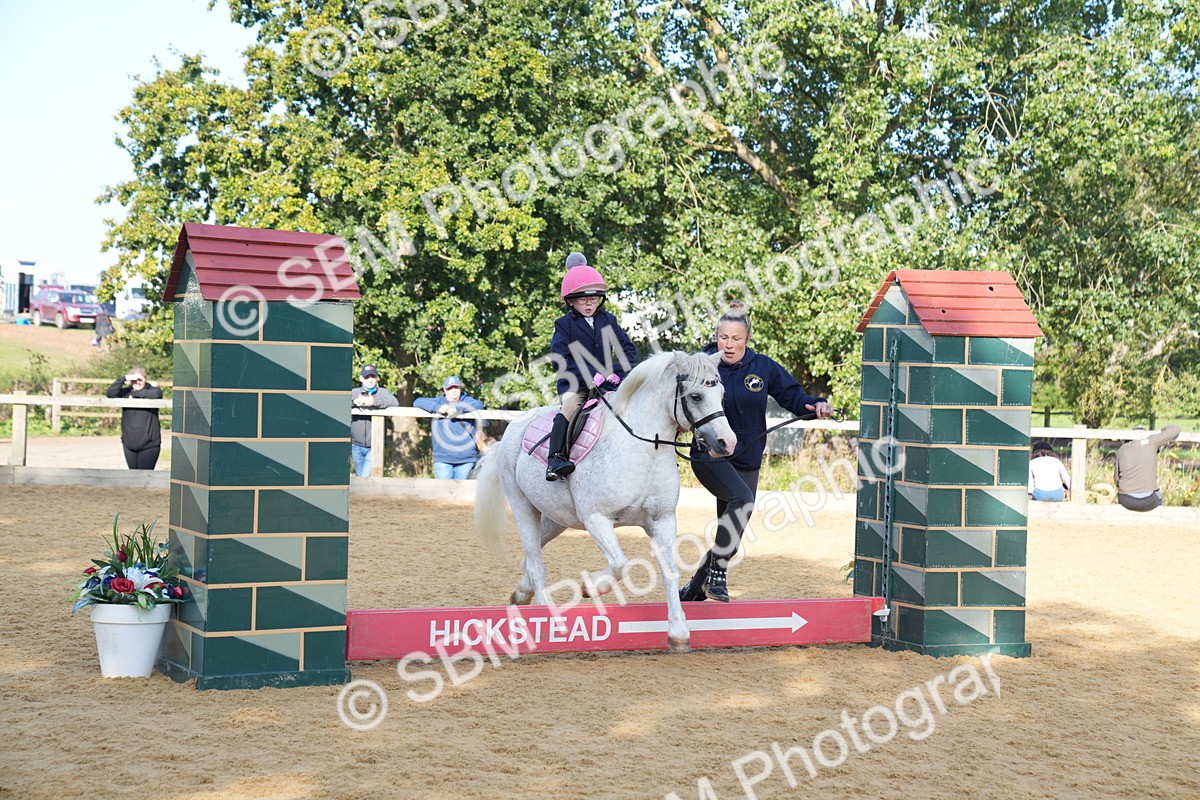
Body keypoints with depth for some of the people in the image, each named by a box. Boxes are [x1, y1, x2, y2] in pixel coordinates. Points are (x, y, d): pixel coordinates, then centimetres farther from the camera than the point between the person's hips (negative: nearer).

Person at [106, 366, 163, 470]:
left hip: (149, 445, -4)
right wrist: (124, 378, -18)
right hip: (129, 445, 4)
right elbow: (110, 393, -9)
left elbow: (157, 393, -26)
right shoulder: (126, 392, 5)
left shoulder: (151, 390, -3)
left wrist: (135, 394, -15)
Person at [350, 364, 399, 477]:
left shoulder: (382, 392, 1)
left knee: (365, 476, -15)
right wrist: (354, 401, -25)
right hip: (357, 445, 3)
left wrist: (374, 402, -31)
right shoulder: (354, 392, 6)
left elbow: (395, 403, -18)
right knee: (359, 476, 14)